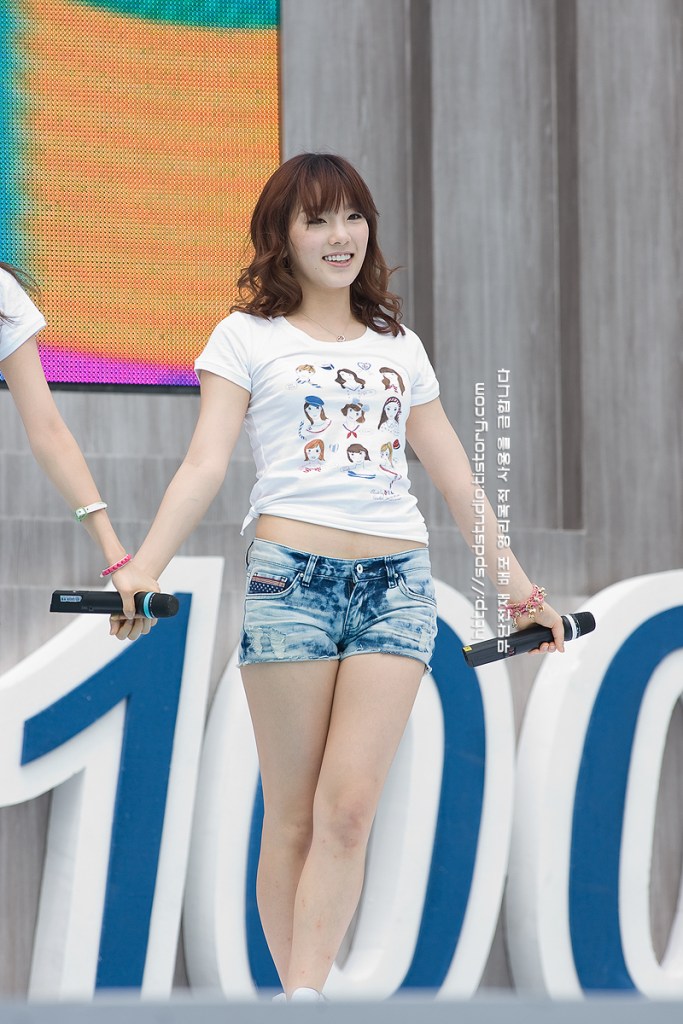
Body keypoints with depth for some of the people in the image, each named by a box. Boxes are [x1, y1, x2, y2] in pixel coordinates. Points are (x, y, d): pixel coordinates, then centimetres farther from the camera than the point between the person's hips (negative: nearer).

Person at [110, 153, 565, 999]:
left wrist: (516, 581, 23)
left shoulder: (399, 346, 20)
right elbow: (205, 464, 0)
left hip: (397, 581, 2)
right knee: (292, 816, -2)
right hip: (290, 578, -2)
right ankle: (292, 992, 5)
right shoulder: (248, 335, 9)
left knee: (348, 809, -11)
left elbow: (454, 475, 24)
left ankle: (305, 998, -13)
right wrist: (145, 566, -13)